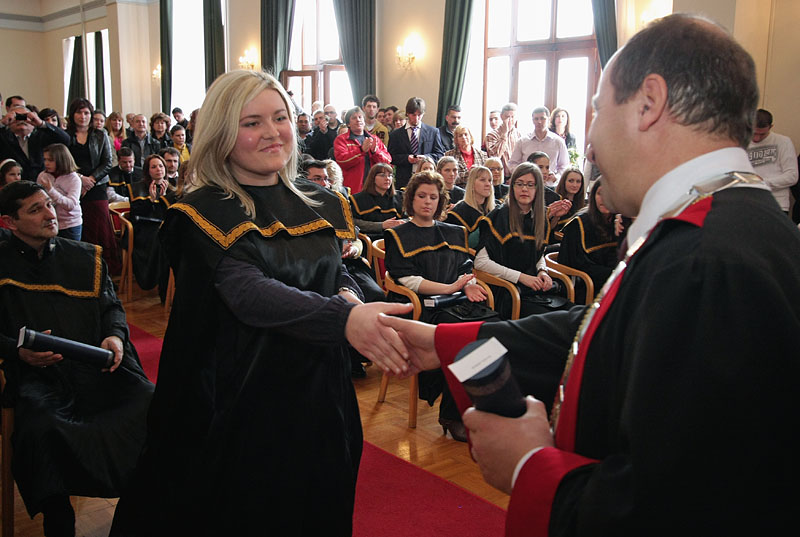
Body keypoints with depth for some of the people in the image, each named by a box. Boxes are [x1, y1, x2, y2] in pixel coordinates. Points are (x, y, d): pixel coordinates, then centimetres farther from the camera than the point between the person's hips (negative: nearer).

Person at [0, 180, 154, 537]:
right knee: (40, 429, -34)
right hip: (36, 374, -2)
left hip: (95, 367, 3)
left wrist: (115, 335, -3)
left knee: (153, 405, -23)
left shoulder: (86, 258, 16)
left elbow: (112, 306, 19)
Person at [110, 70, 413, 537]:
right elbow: (249, 292, -28)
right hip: (242, 400, -5)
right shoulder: (206, 215, -13)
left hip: (320, 395, 5)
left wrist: (350, 296, -9)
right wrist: (342, 319, -43)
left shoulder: (323, 207, 5)